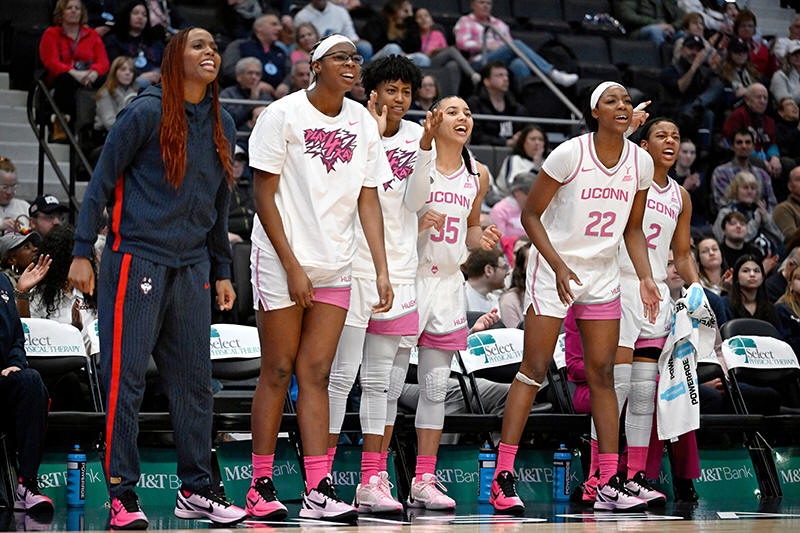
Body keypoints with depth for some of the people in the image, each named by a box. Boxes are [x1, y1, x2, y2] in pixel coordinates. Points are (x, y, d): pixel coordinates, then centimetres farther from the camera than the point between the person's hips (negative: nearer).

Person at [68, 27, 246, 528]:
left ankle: (197, 489, 16)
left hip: (192, 266, 6)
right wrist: (83, 252, -9)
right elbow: (102, 182, -4)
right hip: (137, 258, -6)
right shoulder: (148, 112, -6)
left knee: (195, 381, 8)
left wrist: (222, 270, 18)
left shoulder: (222, 124, 13)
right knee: (126, 379, -5)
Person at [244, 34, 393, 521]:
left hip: (335, 268, 4)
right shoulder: (282, 115, -7)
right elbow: (265, 196, -8)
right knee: (278, 371, -1)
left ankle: (319, 490, -2)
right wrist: (293, 268, -12)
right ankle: (261, 486, 8)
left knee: (315, 373, 2)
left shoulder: (363, 123, 7)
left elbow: (368, 200, 8)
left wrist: (382, 271, -1)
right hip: (283, 263, -4)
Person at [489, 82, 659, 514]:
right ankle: (502, 478, -7)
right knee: (534, 369, -9)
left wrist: (645, 277, -2)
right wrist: (558, 266, -18)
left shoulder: (640, 162, -1)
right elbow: (530, 214, -9)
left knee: (602, 374, 4)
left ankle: (609, 485, 7)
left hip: (603, 276, 5)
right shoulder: (570, 154, -15)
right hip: (554, 270, -5)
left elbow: (633, 228, 11)